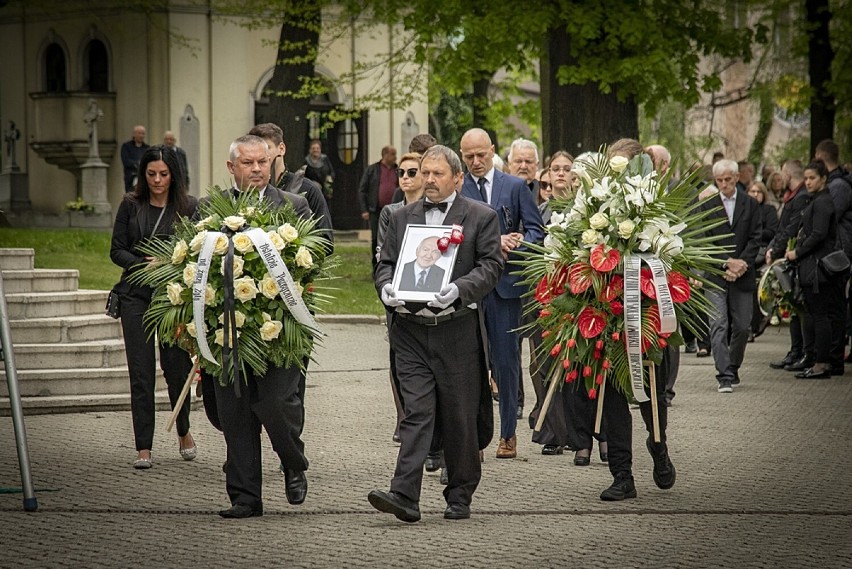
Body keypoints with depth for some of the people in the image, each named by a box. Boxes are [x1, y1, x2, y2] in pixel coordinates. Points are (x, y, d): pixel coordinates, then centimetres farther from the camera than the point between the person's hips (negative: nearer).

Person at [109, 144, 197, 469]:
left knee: (176, 366, -2)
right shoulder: (131, 205, 6)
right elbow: (117, 251, 6)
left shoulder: (188, 207, 3)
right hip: (136, 293, 1)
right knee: (141, 372, -2)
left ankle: (183, 431, 27)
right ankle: (143, 448, 3)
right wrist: (144, 264, -11)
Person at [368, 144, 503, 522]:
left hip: (457, 330, -2)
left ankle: (460, 497, 17)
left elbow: (491, 265, -4)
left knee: (460, 416, 4)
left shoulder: (481, 217, 4)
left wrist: (459, 289, -20)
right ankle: (404, 496, -14)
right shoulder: (402, 217, 15)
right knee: (416, 411, -7)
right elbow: (385, 263, 15)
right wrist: (386, 288, -8)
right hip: (411, 330, 2)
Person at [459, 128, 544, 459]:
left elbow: (535, 230, 4)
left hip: (504, 282, 0)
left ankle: (508, 433, 10)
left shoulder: (515, 187, 7)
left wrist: (514, 246, -16)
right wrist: (493, 242, -15)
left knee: (506, 359, 2)